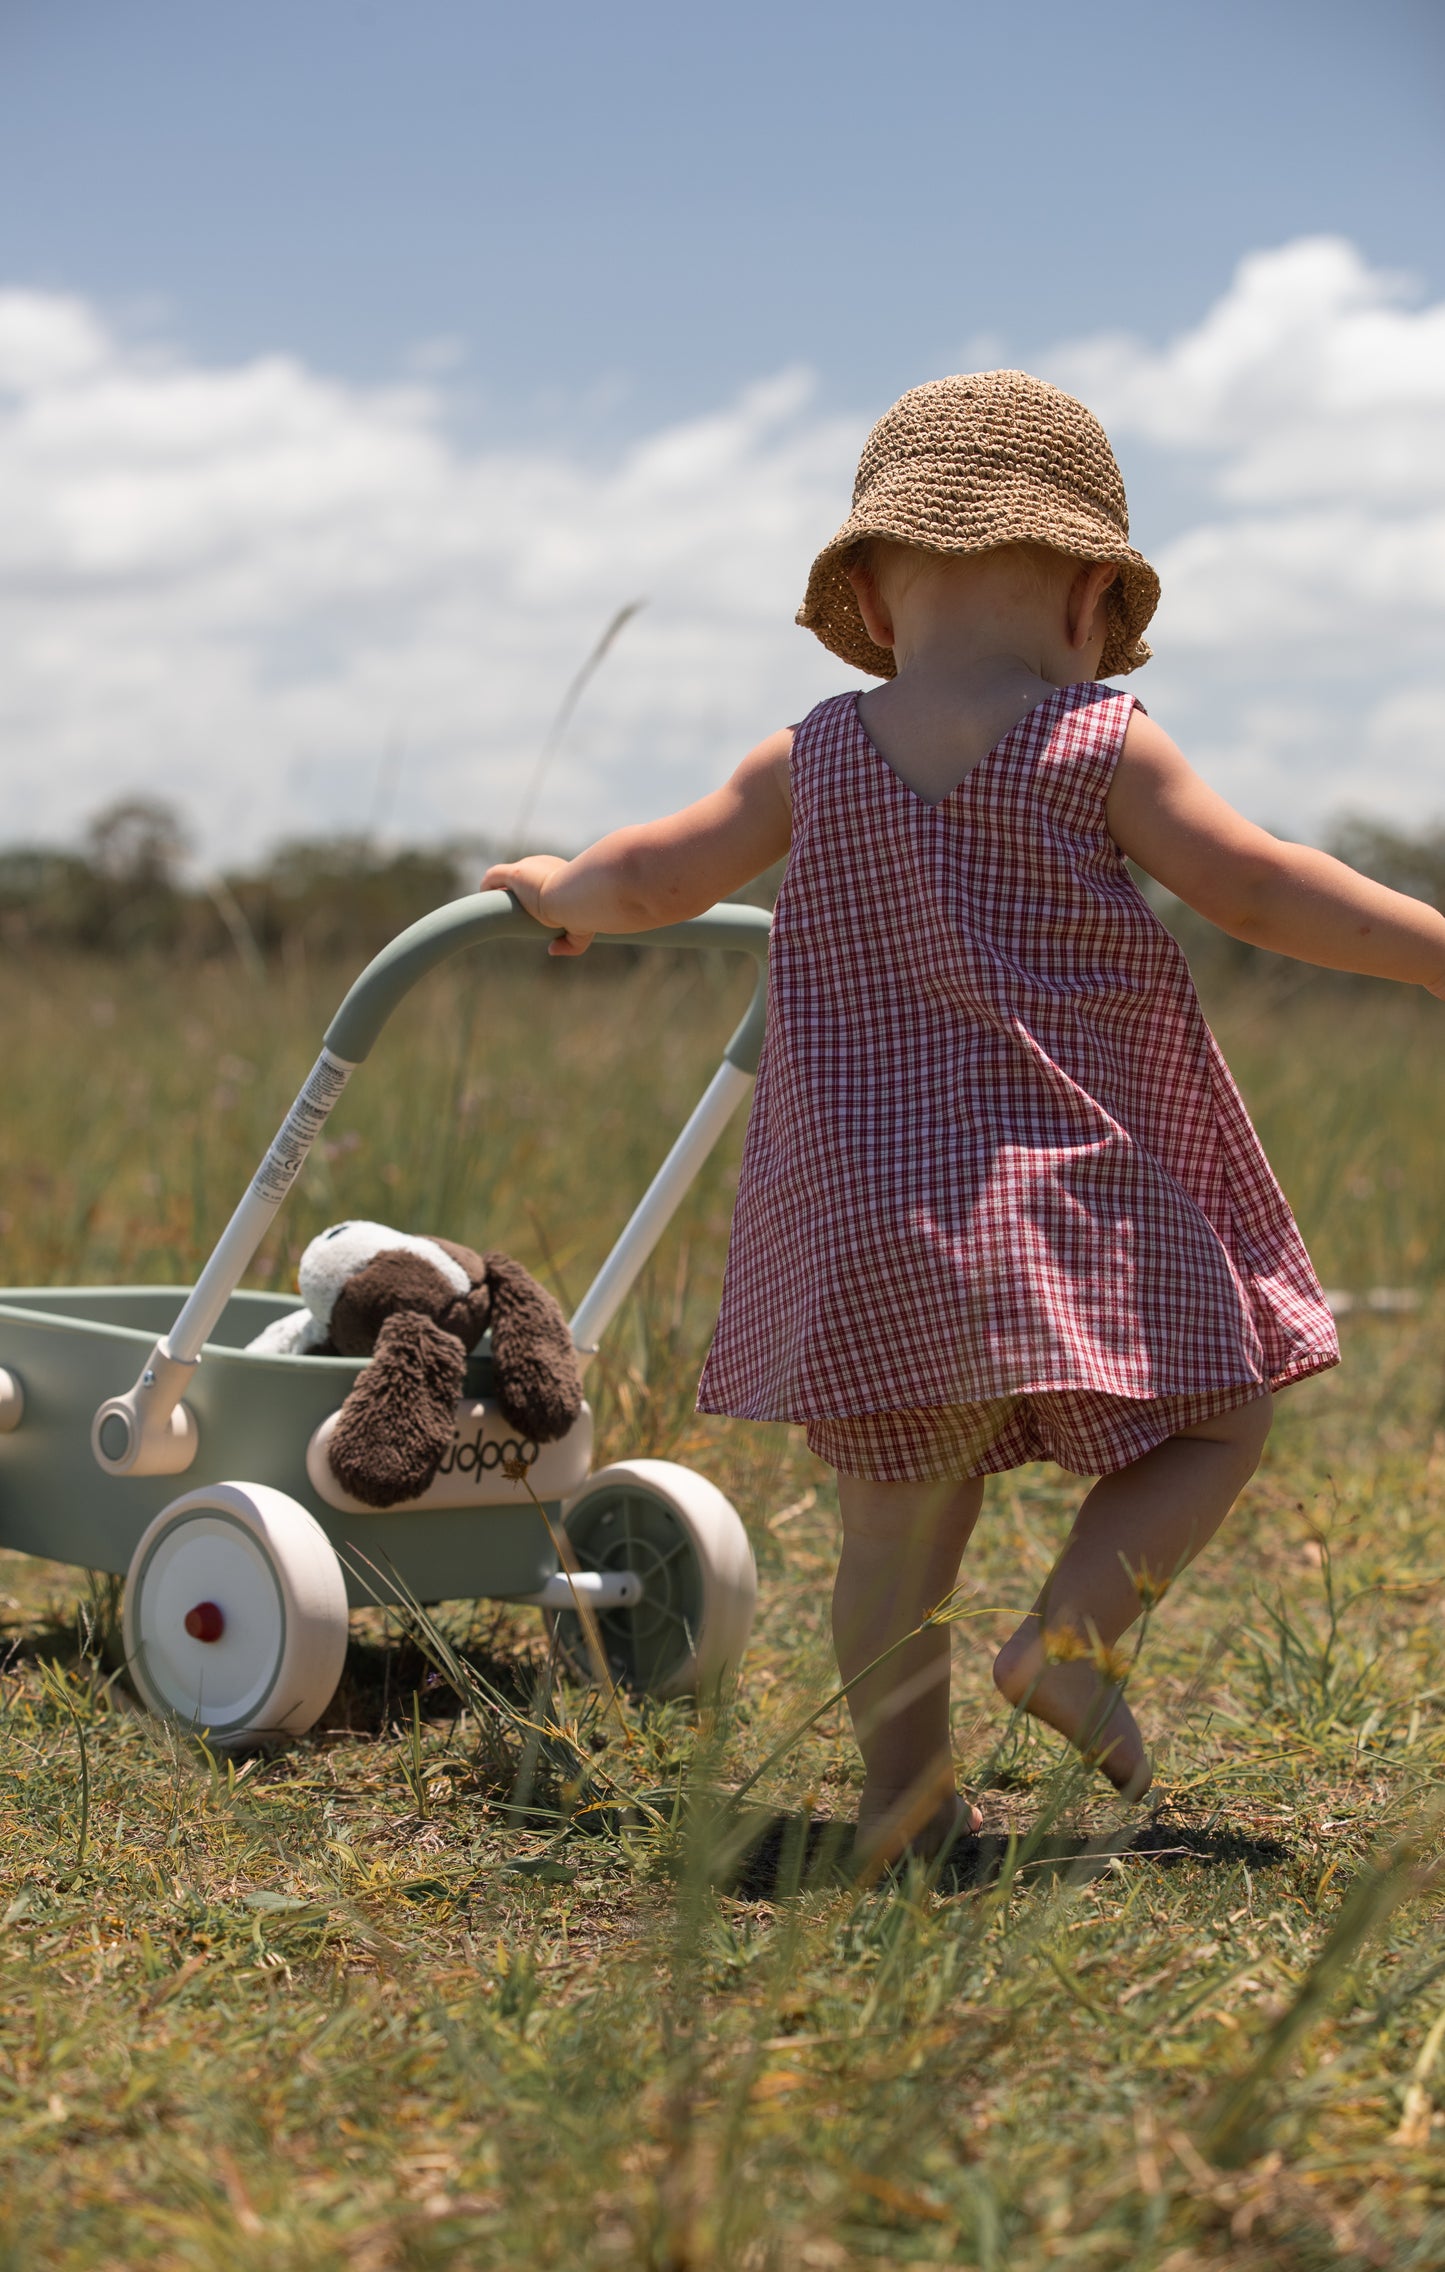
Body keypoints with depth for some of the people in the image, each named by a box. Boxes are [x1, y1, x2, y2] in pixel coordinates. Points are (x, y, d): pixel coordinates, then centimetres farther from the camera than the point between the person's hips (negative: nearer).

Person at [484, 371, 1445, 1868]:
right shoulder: (1104, 749, -3)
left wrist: (560, 894, 36)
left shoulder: (816, 761, 7)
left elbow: (653, 877, 15)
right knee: (1218, 1422, 13)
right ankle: (1072, 1630, -6)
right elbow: (1262, 892, -6)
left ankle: (903, 1799, 13)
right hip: (1081, 1196, -3)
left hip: (874, 1223, 4)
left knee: (895, 1526, 11)